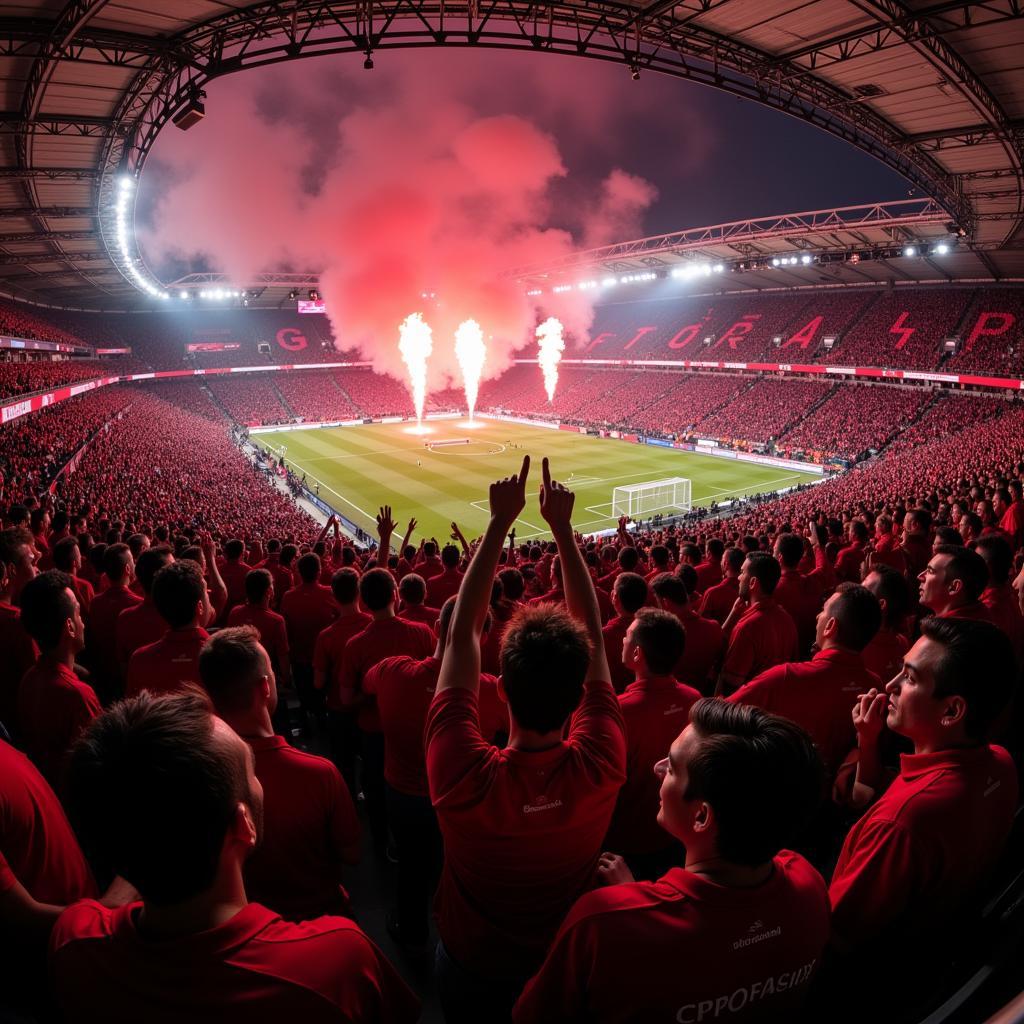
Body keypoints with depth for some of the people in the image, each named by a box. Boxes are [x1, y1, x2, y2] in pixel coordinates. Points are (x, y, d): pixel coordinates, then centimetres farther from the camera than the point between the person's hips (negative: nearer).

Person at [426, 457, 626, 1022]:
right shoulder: (600, 767, -33)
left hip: (470, 970, -1)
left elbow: (462, 632, -29)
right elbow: (594, 634, -22)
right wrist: (562, 527, -20)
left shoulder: (464, 776, -38)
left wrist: (499, 521, -27)